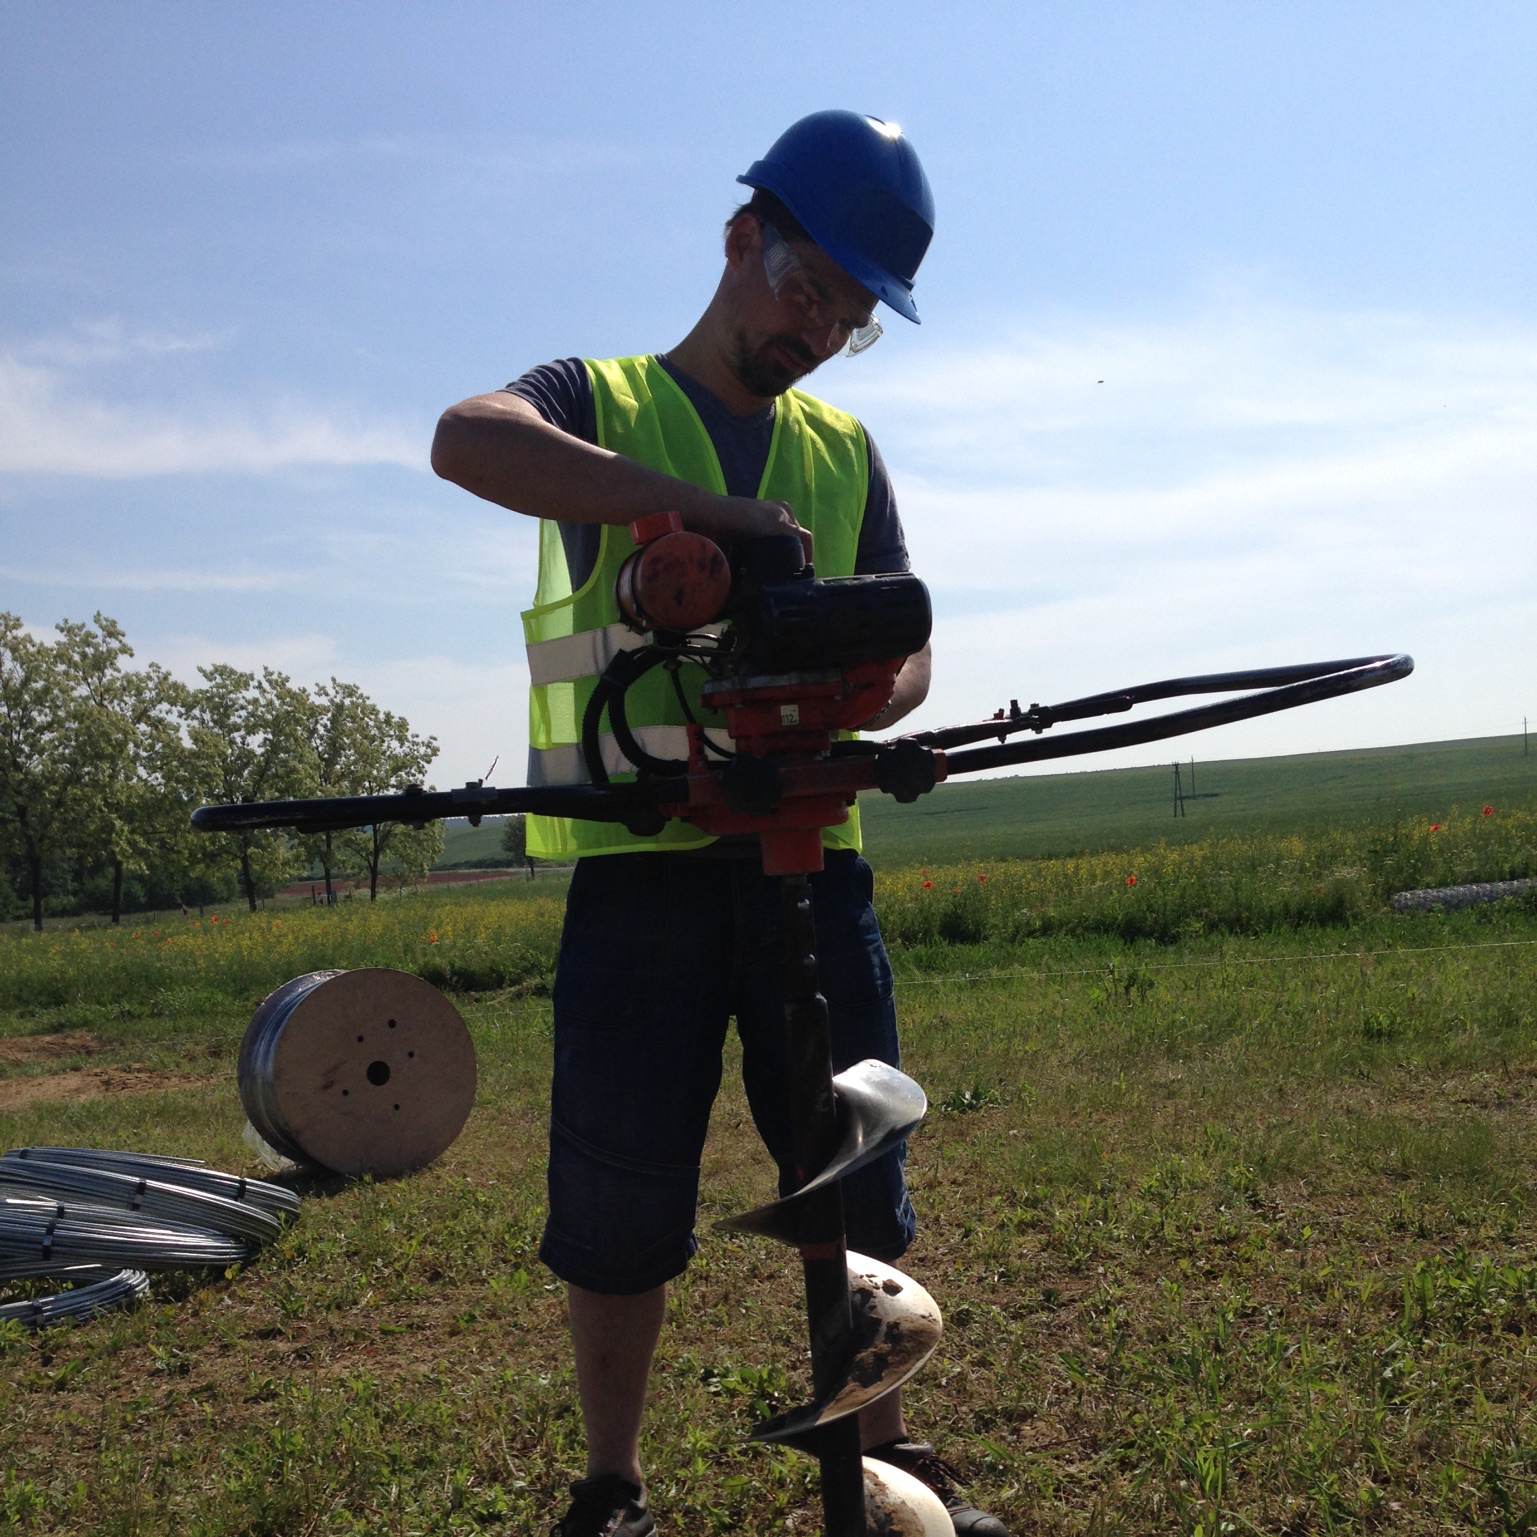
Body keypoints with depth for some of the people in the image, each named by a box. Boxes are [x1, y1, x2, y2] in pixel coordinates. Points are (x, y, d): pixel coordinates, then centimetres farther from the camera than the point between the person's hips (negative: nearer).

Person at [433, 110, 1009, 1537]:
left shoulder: (844, 450, 18)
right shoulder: (602, 400, 6)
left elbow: (904, 655, 14)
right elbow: (467, 438, -18)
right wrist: (702, 503, -26)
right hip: (639, 858, -3)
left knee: (856, 1179, 8)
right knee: (618, 1202, 3)